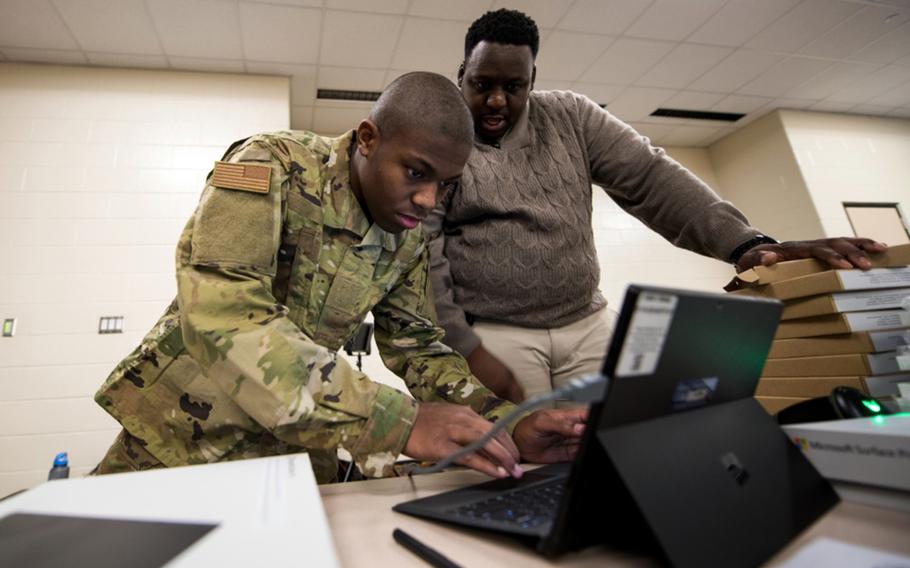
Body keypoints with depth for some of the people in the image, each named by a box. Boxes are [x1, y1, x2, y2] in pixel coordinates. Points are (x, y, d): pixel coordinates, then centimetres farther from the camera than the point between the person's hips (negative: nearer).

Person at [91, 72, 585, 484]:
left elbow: (417, 346, 0)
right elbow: (221, 317, -32)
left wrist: (508, 426, -16)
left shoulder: (407, 241, -4)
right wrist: (398, 423, -38)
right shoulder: (270, 166, -20)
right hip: (182, 437, -3)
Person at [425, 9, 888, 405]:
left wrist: (744, 241, -16)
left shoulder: (569, 117, 7)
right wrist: (466, 350, -14)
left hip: (586, 325, 3)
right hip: (494, 335, -2)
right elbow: (421, 254, -7)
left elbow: (650, 177, -2)